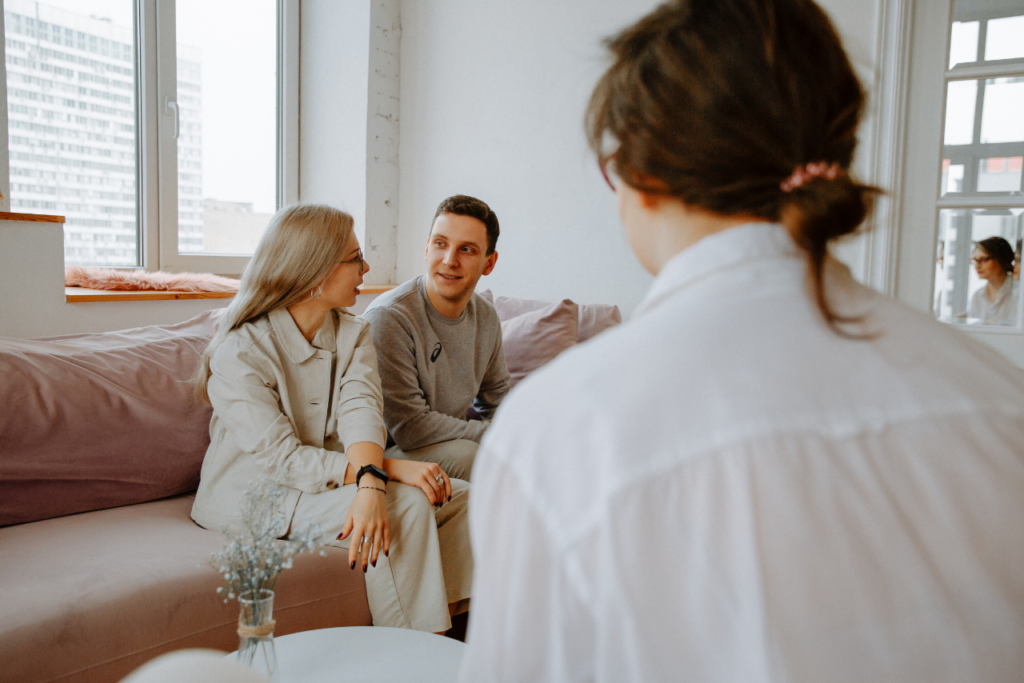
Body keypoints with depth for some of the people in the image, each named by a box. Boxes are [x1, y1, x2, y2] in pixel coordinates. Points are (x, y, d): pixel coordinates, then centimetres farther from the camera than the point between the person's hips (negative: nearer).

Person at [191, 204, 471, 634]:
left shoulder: (353, 333, 1)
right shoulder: (240, 352, -19)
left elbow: (361, 411, -18)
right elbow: (282, 459, -25)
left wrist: (370, 483, -39)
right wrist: (392, 469, -31)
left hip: (336, 480, 7)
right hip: (256, 497, -6)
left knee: (456, 496, -10)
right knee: (405, 505, -26)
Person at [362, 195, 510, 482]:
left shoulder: (486, 317, 3)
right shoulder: (388, 317, -22)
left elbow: (496, 402, 16)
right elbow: (409, 428, -25)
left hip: (454, 441, 7)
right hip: (391, 451, -7)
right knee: (465, 454, -33)